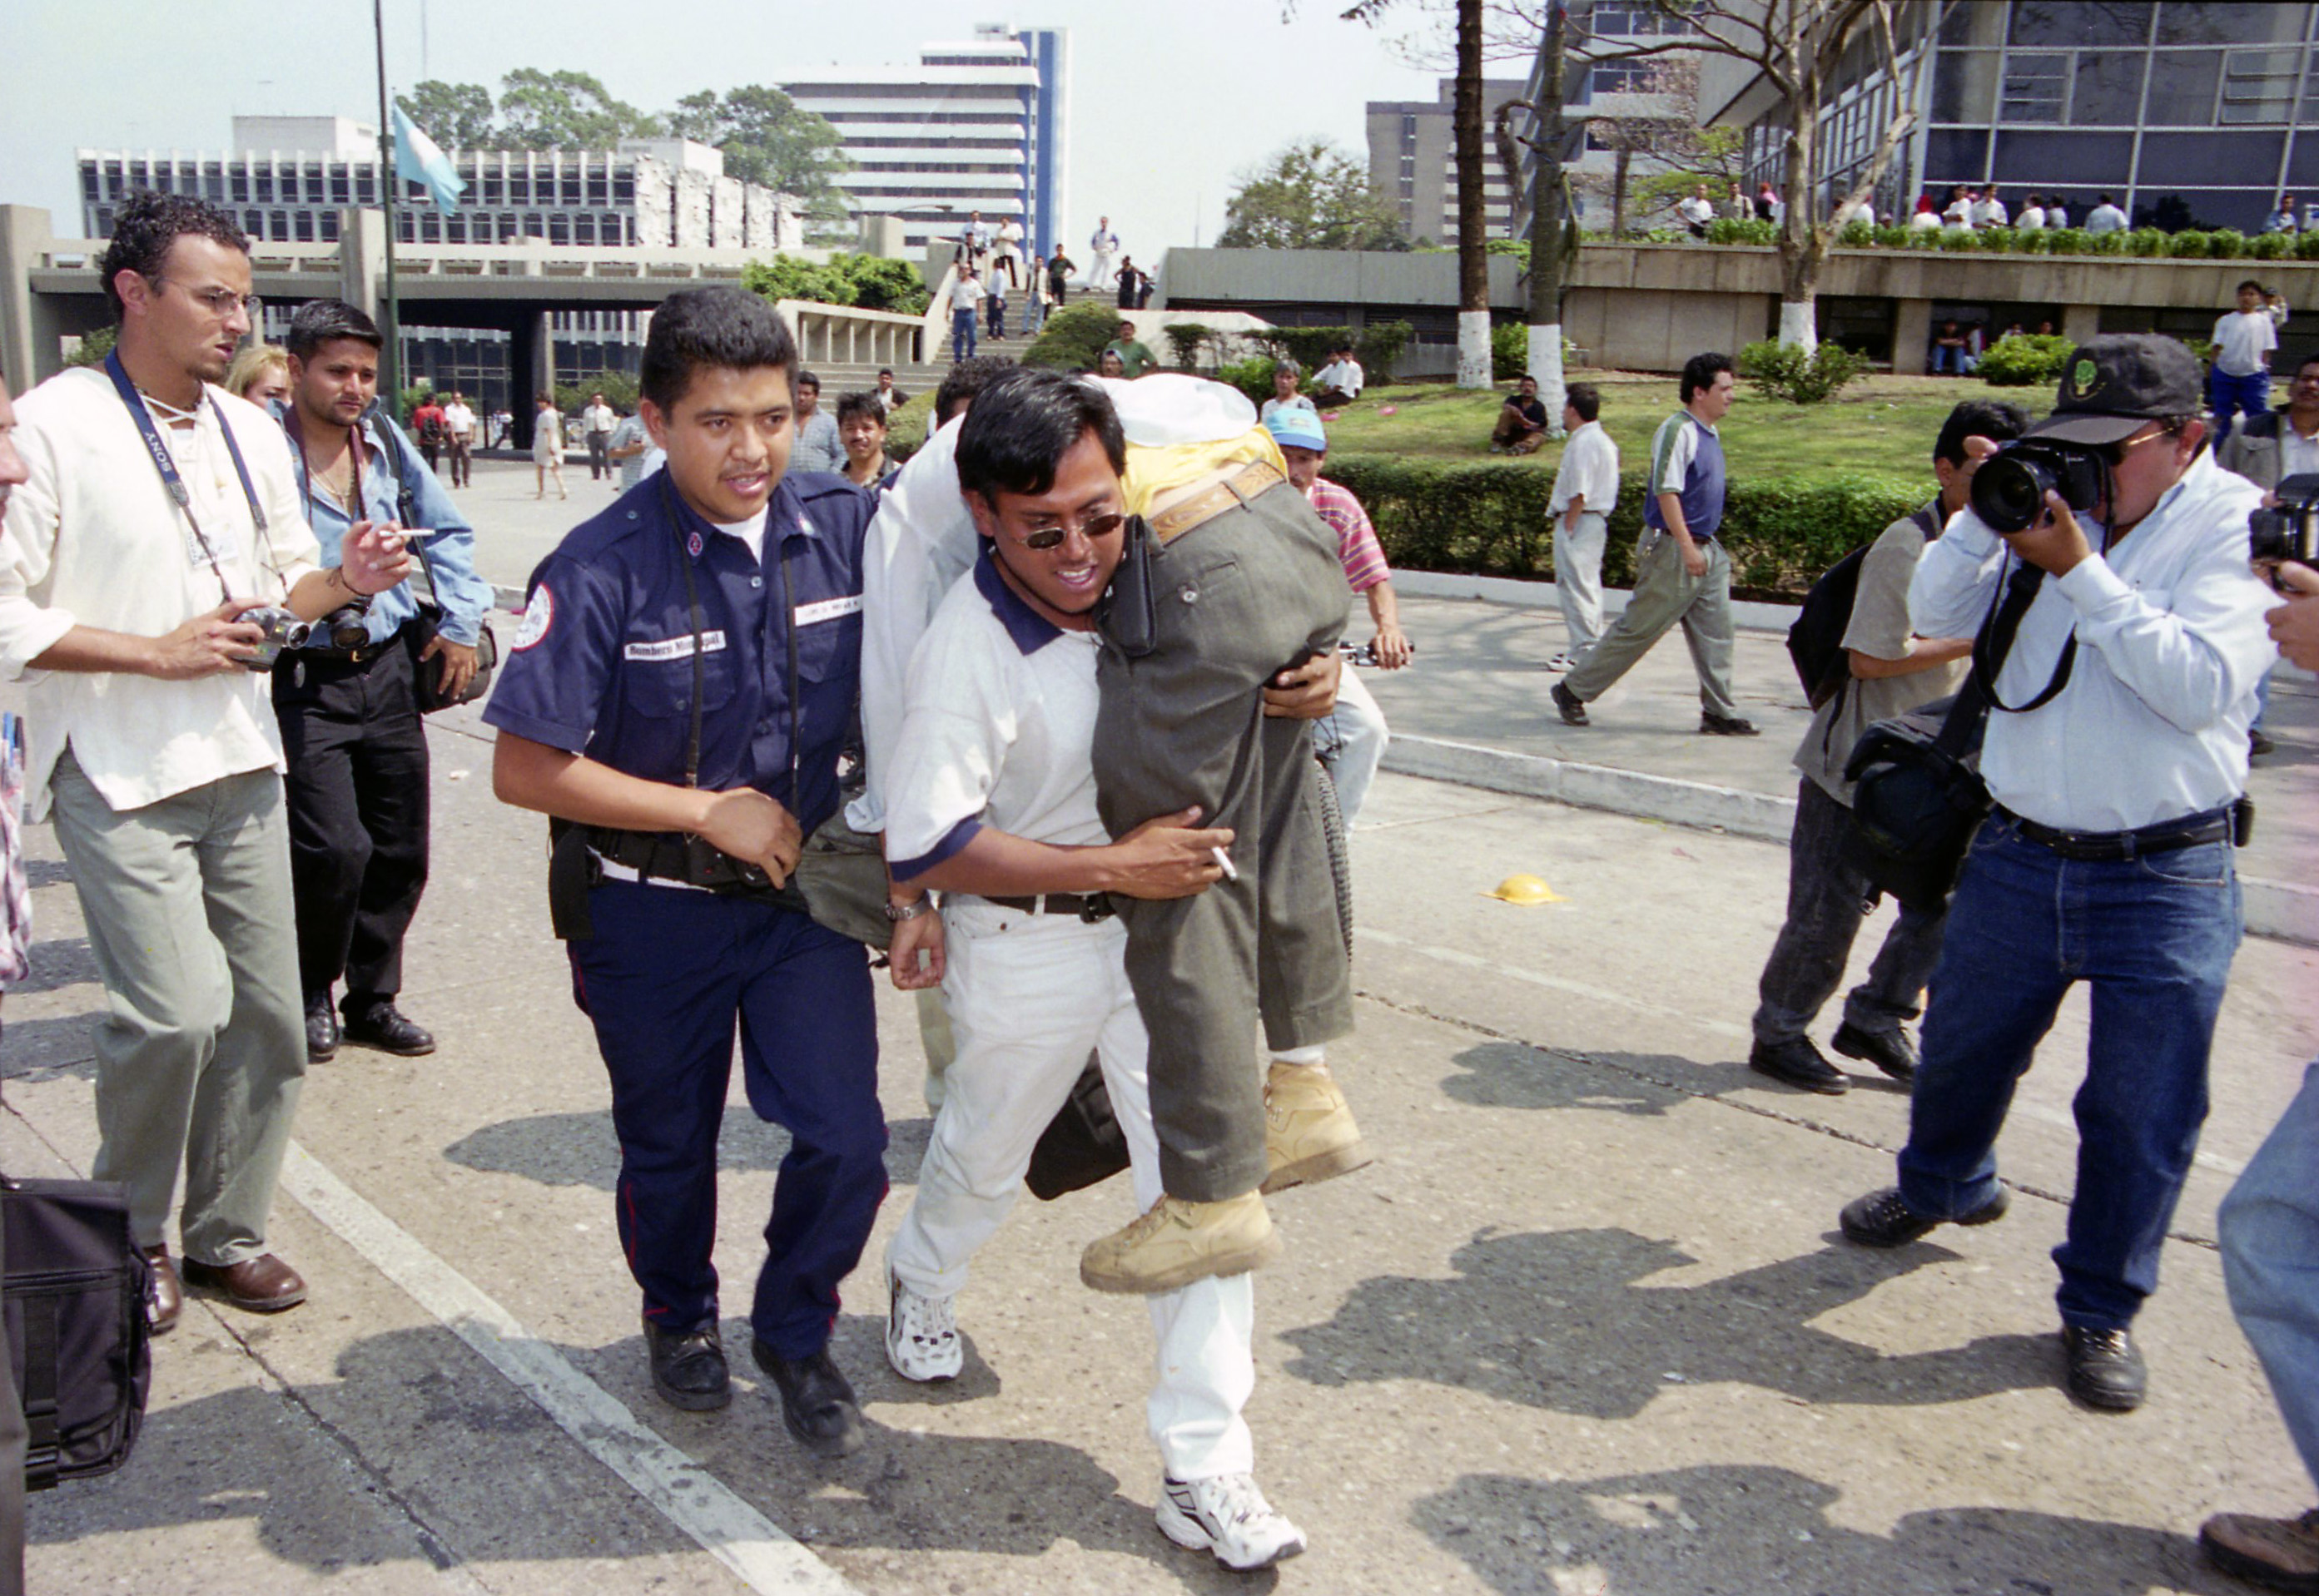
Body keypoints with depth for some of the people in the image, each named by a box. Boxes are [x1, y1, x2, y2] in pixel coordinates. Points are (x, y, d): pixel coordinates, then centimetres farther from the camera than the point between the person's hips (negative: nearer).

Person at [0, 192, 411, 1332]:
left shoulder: (250, 433, 11)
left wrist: (344, 582, -2)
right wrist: (158, 652, -18)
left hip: (241, 766, 7)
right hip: (119, 776, -6)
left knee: (266, 1012, 8)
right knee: (178, 1011, -15)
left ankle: (225, 1233, 26)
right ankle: (129, 1233, 12)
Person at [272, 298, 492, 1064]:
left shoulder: (385, 444, 7)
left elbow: (448, 531, 19)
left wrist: (461, 622, 12)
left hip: (388, 670, 6)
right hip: (304, 679, -6)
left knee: (400, 849, 9)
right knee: (336, 849, -12)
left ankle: (374, 1001, 27)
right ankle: (311, 995, 15)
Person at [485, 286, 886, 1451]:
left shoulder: (847, 530, -10)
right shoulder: (603, 568, -20)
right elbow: (525, 769, -17)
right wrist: (710, 812, -17)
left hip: (804, 891, 2)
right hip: (654, 913, -2)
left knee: (846, 1143, -2)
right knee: (669, 1149, 16)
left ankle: (794, 1332, 28)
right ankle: (680, 1317, 47)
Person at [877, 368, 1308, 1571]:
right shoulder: (968, 648, -25)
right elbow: (930, 845, -25)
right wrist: (1113, 865, -27)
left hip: (1160, 924, 4)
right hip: (1030, 950, -4)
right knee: (984, 1153, 22)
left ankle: (1204, 1470, 16)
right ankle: (921, 1284, 58)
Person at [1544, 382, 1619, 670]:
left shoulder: (1583, 443, -17)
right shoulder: (1601, 439, 15)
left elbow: (1580, 493, -21)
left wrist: (1567, 527, -18)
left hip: (1580, 519, -11)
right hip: (1596, 518, 11)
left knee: (1575, 585, -8)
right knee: (1588, 585, 15)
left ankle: (1583, 651, -7)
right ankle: (1591, 644, 21)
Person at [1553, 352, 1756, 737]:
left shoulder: (1709, 435, 13)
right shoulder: (1678, 430, -16)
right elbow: (1666, 491, -21)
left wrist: (1703, 547, 20)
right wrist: (1687, 548, -23)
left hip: (1706, 550, 9)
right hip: (1673, 549, -9)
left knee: (1715, 634, 7)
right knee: (1638, 629, -1)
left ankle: (1720, 714, 13)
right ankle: (1573, 690, 11)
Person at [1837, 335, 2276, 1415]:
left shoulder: (2239, 527, -10)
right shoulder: (2042, 509, 2)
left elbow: (2202, 685, -23)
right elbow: (1937, 618, 1)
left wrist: (2081, 571, -23)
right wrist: (1978, 516, -14)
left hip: (2166, 878, -4)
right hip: (2019, 853, 4)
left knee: (2142, 1114, 4)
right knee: (1962, 1045, 21)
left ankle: (2100, 1309, 25)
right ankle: (1945, 1184, 50)